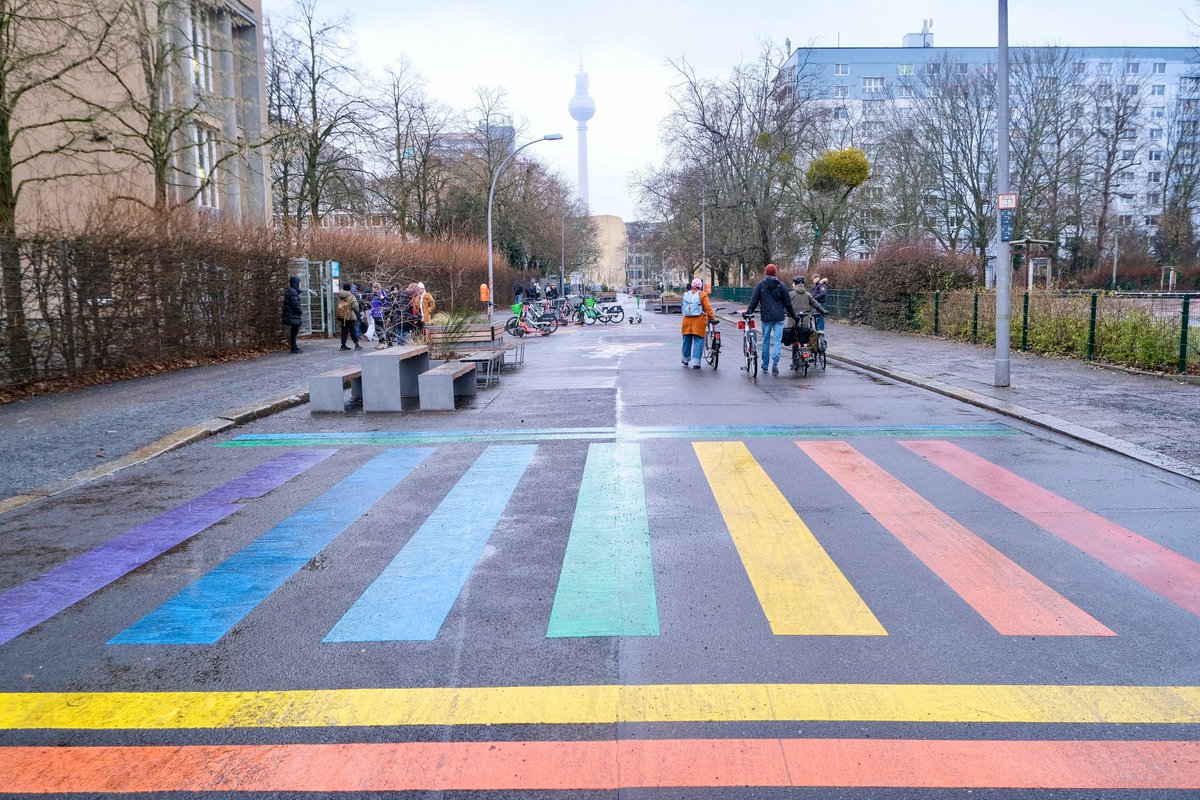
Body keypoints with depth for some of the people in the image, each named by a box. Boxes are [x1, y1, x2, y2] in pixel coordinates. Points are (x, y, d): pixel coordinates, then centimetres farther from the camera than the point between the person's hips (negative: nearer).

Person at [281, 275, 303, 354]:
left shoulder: (289, 291, 16)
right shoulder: (293, 292, -17)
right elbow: (295, 305, -21)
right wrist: (301, 311, -6)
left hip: (291, 316, 10)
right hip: (294, 316, -10)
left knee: (294, 332, 14)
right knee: (293, 332, -5)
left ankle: (294, 347, 20)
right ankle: (294, 348, -2)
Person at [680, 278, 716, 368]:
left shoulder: (686, 295, 10)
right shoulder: (702, 295, -5)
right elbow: (707, 308, -8)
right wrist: (712, 318, -1)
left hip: (687, 321, 5)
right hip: (698, 321, -5)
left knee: (687, 341, 16)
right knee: (698, 341, -1)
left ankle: (686, 359, 30)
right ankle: (696, 362, -6)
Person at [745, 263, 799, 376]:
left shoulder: (760, 285, 2)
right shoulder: (781, 285, 2)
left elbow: (753, 301, -1)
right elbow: (788, 303, 5)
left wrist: (749, 312, 8)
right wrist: (794, 316, 13)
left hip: (766, 317, 1)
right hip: (779, 317, -1)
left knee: (766, 341, 10)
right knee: (777, 340, -1)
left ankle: (765, 366, 17)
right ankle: (775, 364, -17)